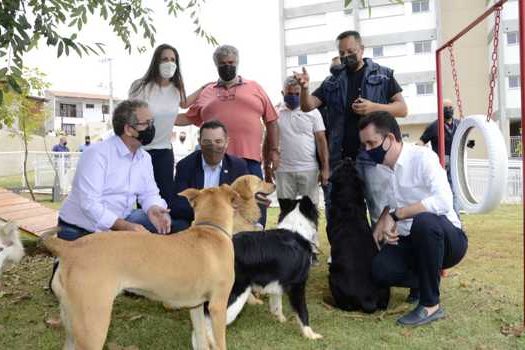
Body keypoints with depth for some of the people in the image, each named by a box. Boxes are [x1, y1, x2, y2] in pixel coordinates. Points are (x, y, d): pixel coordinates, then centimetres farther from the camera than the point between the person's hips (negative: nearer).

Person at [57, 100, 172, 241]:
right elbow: (89, 204, -26)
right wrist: (126, 226, -35)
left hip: (118, 222, 7)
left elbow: (149, 194, 5)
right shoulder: (97, 154, -20)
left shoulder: (145, 158, 4)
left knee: (164, 221, -9)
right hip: (80, 230, -6)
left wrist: (154, 209, -20)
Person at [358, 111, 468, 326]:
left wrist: (396, 215, -27)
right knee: (380, 270, -22)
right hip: (409, 242, 6)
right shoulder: (382, 169, 5)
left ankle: (430, 304, -21)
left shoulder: (422, 157, -17)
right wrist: (383, 220, -2)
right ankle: (428, 280, 12)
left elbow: (443, 201, -32)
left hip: (448, 239, -6)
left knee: (424, 221, -39)